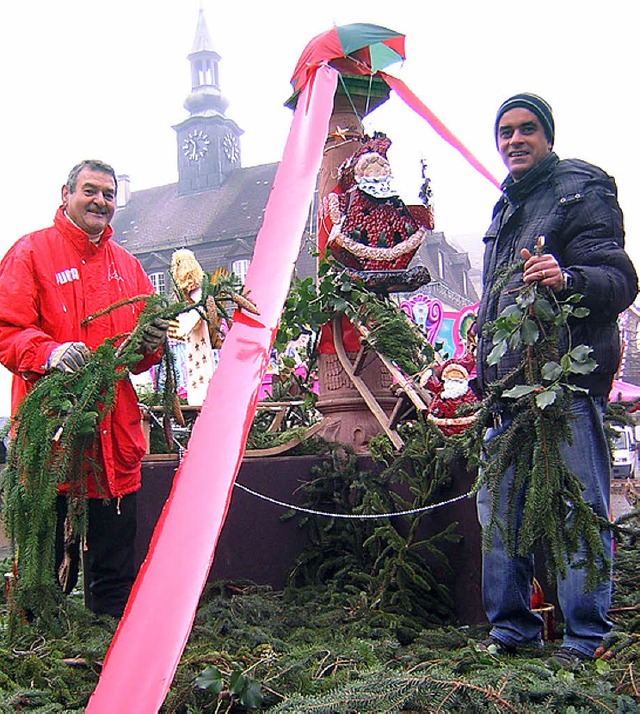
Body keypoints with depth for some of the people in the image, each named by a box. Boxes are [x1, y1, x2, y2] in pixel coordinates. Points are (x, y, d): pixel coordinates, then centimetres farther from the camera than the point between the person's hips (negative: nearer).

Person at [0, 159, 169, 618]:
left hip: (115, 432, 5)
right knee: (48, 559, 0)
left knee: (115, 567, 12)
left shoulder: (127, 265, 20)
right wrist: (49, 352, -25)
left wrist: (152, 343, -1)